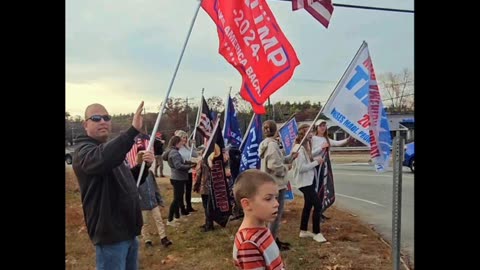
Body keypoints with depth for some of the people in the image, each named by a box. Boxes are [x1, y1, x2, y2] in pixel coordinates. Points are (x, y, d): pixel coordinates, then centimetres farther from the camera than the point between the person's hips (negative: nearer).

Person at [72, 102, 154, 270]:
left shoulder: (112, 149, 14)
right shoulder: (83, 150, -13)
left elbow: (129, 182, 20)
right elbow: (102, 159, -39)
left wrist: (143, 165, -1)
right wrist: (133, 130, -48)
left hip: (128, 230, 9)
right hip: (111, 234, -9)